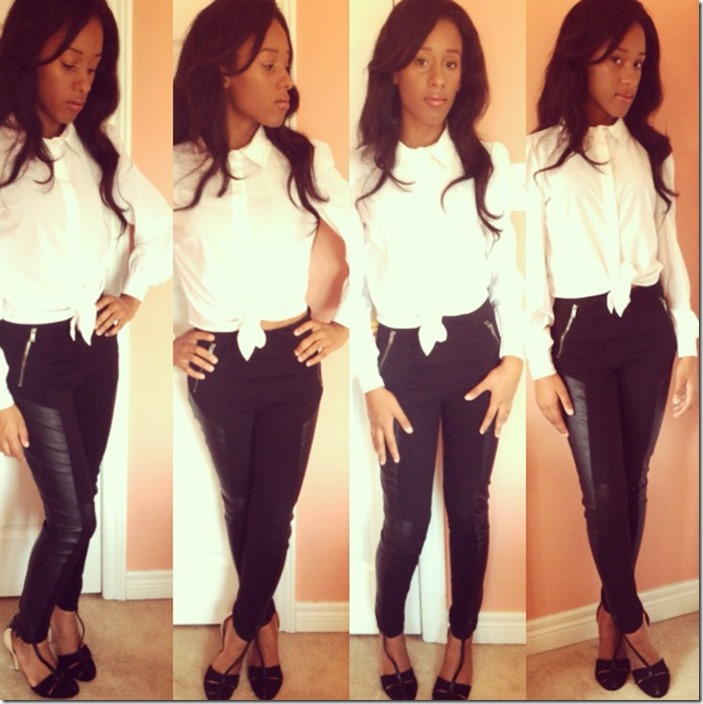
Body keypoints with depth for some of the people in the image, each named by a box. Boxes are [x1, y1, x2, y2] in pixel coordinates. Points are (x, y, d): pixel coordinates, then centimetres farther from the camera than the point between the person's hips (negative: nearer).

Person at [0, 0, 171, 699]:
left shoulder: (98, 147, -1)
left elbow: (159, 227, 15)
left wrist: (133, 294, 4)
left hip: (95, 346, 5)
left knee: (78, 502, 15)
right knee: (73, 516, 1)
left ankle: (66, 615, 39)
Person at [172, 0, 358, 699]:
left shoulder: (306, 160, -6)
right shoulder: (177, 168, -8)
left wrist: (343, 325, 1)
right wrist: (166, 338, 1)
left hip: (291, 362, 0)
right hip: (216, 366, 1)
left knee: (273, 511, 6)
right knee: (238, 504, 16)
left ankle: (240, 629, 30)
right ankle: (265, 622, 38)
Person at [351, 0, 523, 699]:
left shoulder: (489, 162, -1)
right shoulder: (361, 169, -7)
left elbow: (506, 268, 4)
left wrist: (514, 357, -4)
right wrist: (371, 384, -6)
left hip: (474, 351, 1)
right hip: (402, 357, -1)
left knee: (469, 506, 12)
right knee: (406, 517, 6)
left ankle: (461, 636, 34)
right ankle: (389, 631, 35)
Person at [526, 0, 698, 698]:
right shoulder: (542, 153, -5)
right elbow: (531, 262, -5)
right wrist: (540, 364, -8)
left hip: (647, 329, 4)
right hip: (581, 333, -3)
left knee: (633, 484, 10)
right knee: (604, 491, 2)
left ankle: (610, 614, 28)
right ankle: (633, 620, 22)